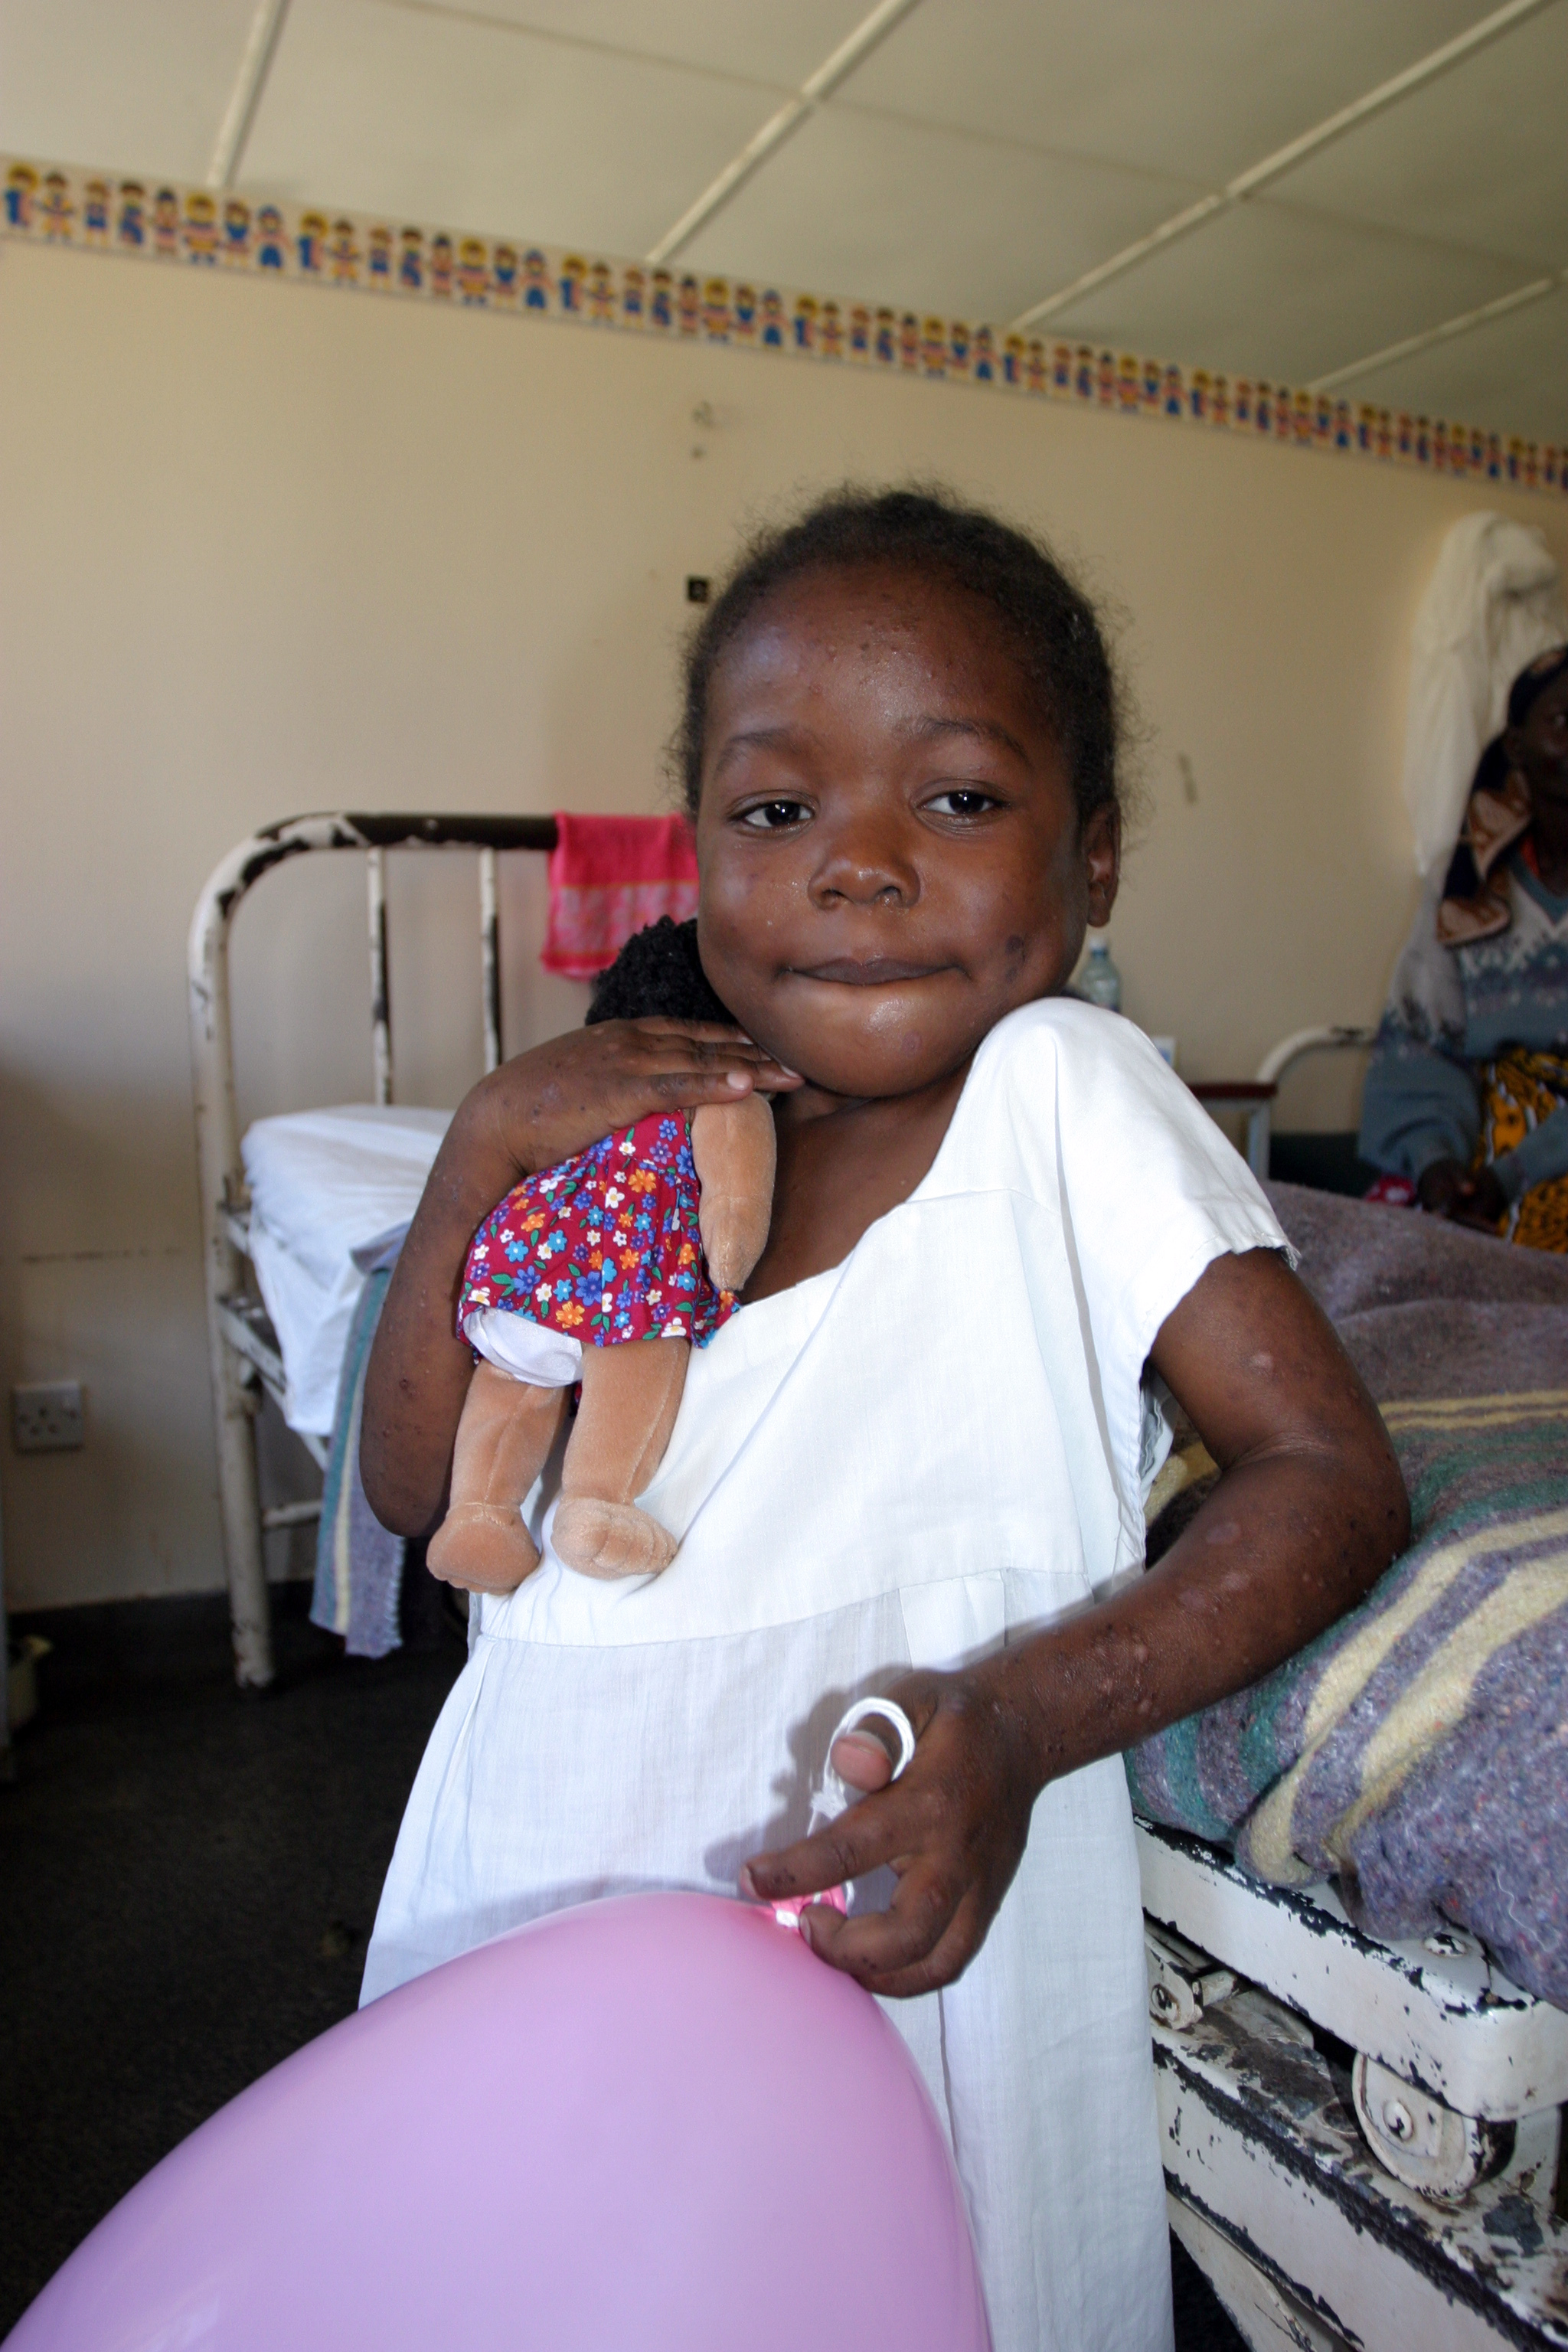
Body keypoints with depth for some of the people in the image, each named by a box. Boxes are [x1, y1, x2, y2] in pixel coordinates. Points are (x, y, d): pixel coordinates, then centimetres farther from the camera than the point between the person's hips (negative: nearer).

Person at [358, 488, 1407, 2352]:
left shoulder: (1063, 1092, -14)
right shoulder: (658, 1127, -1)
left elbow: (1333, 1478, -14)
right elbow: (413, 1483, 1)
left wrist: (1023, 1715, -29)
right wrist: (488, 1144, -12)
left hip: (904, 1942, -4)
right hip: (554, 1907, 5)